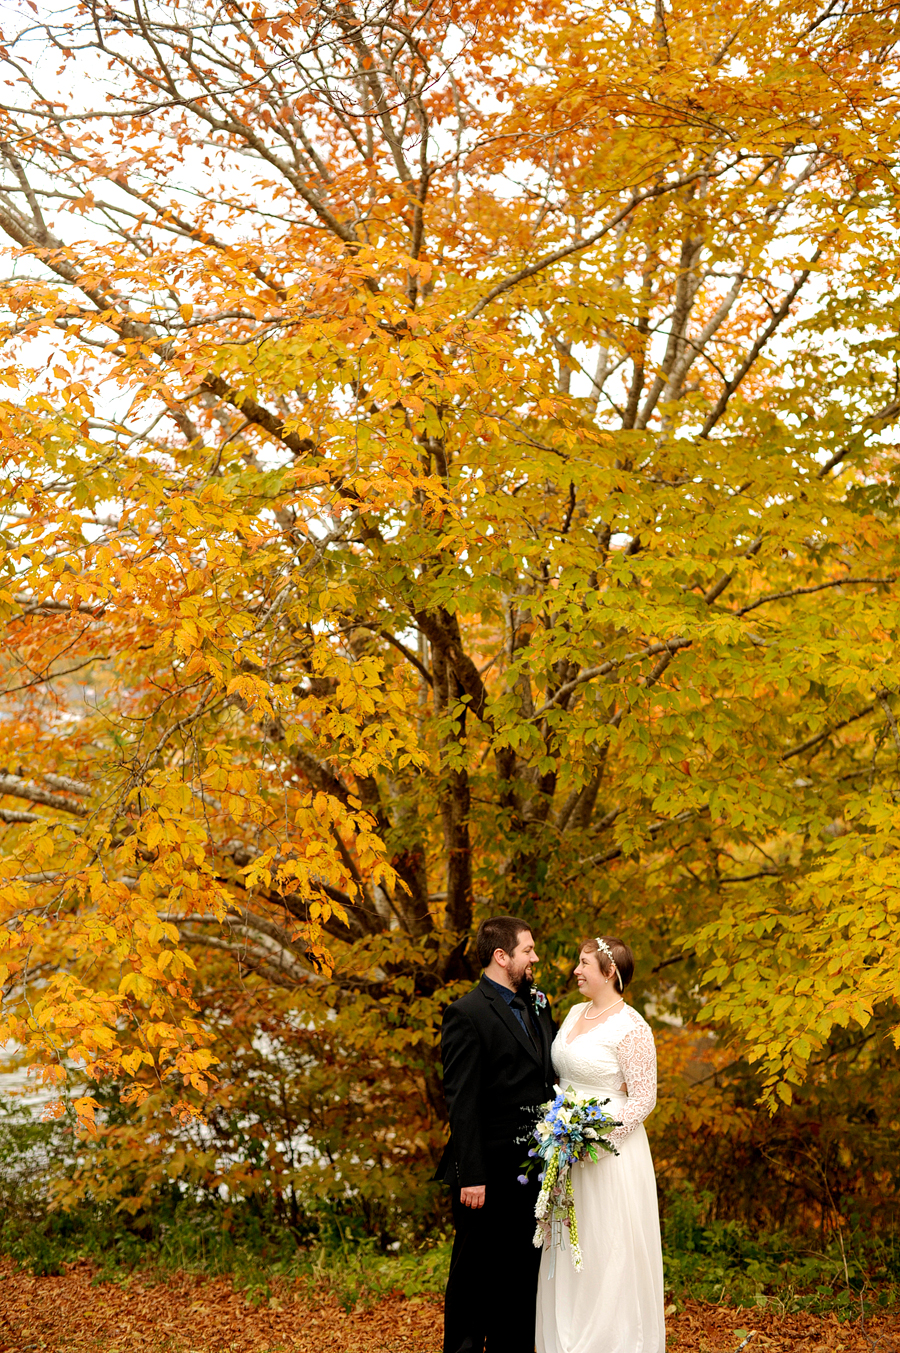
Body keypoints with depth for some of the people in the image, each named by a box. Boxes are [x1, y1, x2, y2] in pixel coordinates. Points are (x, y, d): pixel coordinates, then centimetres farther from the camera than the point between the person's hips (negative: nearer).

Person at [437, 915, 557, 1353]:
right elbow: (462, 1103, -16)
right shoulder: (467, 1014, -12)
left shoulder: (536, 1006, 12)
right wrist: (471, 1177, -19)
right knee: (475, 1275, 6)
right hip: (489, 1174, -7)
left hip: (532, 1168, 7)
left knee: (524, 1273, 14)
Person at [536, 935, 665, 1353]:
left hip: (610, 1152, -8)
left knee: (609, 1253, 1)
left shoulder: (631, 1028, -15)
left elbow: (643, 1099, -15)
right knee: (568, 1251, 12)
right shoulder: (576, 1013, 9)